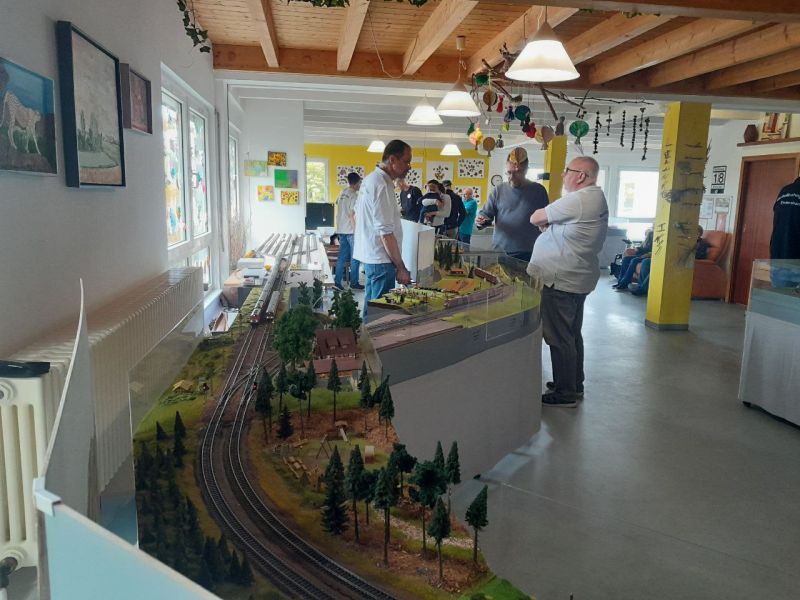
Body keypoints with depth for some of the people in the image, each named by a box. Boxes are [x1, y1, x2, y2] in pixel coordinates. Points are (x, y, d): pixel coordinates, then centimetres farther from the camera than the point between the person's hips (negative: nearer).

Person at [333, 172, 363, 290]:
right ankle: (354, 283, 7)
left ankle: (337, 282, 6)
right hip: (351, 230, -7)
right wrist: (356, 231, -16)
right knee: (355, 257, 2)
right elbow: (352, 215, -17)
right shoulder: (354, 195, -12)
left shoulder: (342, 193, 12)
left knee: (342, 257, 8)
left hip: (341, 230, 8)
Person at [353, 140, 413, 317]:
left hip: (369, 255, 10)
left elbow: (356, 213, 23)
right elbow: (386, 233, -22)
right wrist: (401, 267, -19)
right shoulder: (381, 186, -20)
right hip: (381, 258, -10)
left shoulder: (371, 179, 11)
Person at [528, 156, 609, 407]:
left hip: (561, 281, -11)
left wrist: (543, 220, 9)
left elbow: (535, 218, -11)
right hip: (577, 278, 11)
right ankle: (574, 385, 31)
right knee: (572, 334, 19)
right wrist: (550, 222, -1)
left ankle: (565, 393, 7)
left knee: (559, 338, -2)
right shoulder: (596, 199, 15)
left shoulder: (578, 201, -20)